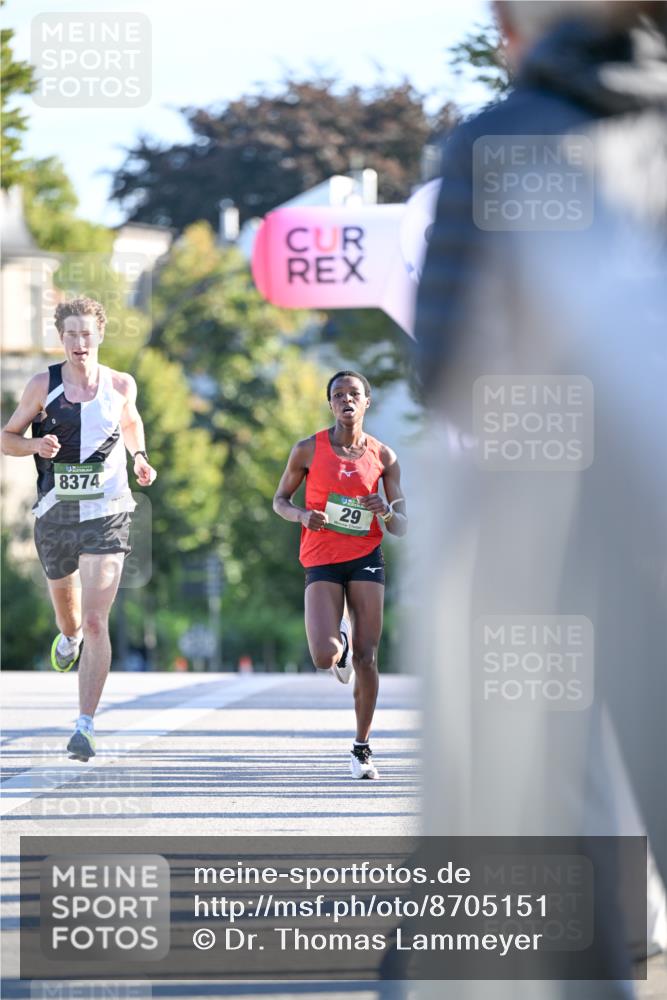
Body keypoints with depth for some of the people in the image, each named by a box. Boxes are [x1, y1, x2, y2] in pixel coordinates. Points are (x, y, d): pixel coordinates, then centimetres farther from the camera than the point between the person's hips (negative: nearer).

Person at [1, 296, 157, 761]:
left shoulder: (121, 385, 1)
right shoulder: (43, 385, -2)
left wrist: (139, 457, 7)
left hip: (106, 515, -2)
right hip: (55, 512, 2)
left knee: (96, 621, -13)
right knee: (64, 596, 25)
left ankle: (86, 726, -15)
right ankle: (69, 637, 64)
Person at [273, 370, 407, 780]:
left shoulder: (383, 457, 0)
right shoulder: (309, 450, -3)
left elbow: (402, 528, 5)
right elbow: (280, 500, 9)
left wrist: (387, 512, -18)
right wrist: (302, 515, -13)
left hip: (366, 558, 1)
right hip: (322, 561, -1)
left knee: (367, 658, -3)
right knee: (325, 657, -17)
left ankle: (362, 747, 12)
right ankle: (341, 643, 22)